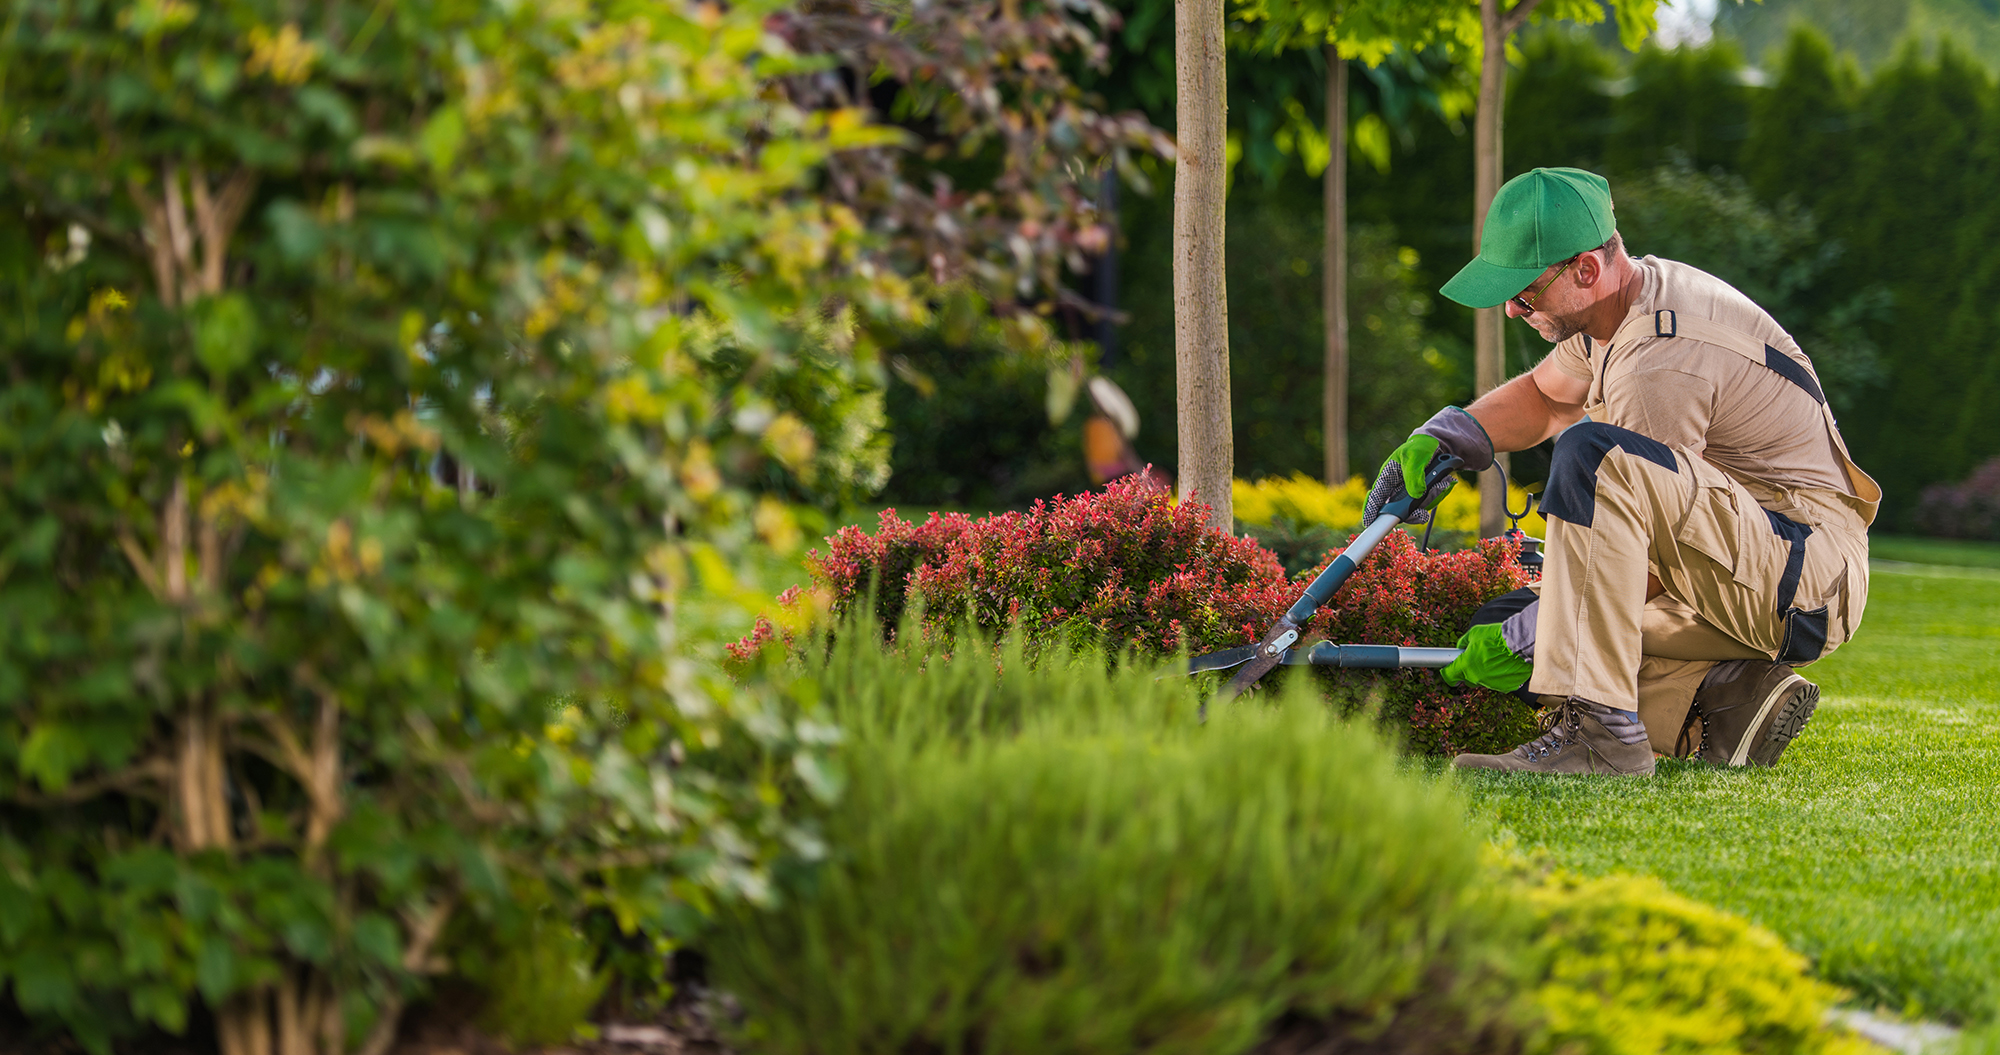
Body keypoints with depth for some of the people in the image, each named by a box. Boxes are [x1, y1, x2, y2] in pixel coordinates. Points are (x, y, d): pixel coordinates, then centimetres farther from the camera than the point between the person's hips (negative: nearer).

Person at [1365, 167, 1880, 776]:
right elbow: (1544, 395, 26)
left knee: (1593, 453, -33)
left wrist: (1522, 640, -13)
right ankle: (1727, 700, -2)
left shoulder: (1664, 361, -23)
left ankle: (1599, 729, -35)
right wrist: (1438, 439, 8)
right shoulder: (1632, 295, 7)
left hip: (1808, 577, -10)